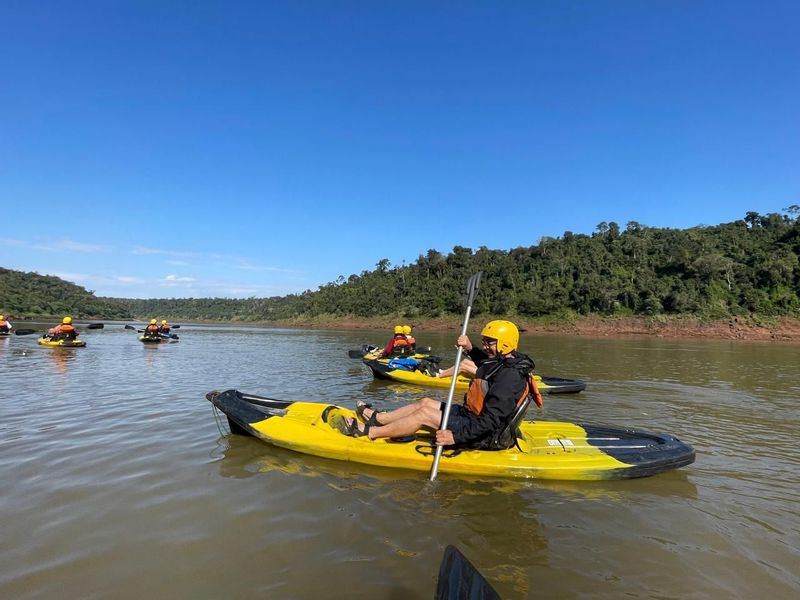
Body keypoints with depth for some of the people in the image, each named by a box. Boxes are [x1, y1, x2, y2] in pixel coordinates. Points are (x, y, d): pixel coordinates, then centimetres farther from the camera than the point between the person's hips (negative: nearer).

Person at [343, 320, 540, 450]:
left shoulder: (509, 376, -27)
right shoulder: (506, 361, 3)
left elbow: (491, 421, -33)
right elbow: (486, 363, 30)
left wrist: (457, 436, -35)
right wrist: (471, 349, 12)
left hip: (482, 437, -10)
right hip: (473, 416, 10)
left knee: (424, 414, -13)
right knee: (426, 402, 11)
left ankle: (369, 432, -2)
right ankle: (378, 418, 22)